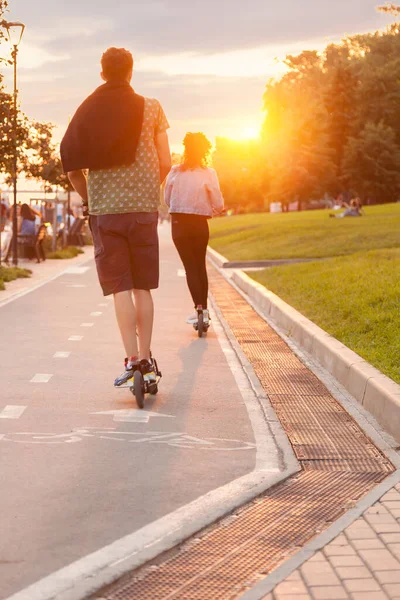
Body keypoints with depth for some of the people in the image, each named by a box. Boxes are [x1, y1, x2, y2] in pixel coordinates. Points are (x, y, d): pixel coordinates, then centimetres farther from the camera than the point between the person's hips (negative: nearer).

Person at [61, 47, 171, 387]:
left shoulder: (87, 111, 4)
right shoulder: (151, 108, 1)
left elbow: (73, 167, 1)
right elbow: (165, 162, -1)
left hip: (104, 208, 0)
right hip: (143, 206, 0)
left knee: (120, 286, 0)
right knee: (143, 287, 9)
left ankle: (132, 359, -9)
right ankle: (146, 360, 11)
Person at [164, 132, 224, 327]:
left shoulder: (175, 172, -3)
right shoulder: (208, 173, -8)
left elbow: (167, 200, 4)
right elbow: (219, 205, -10)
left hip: (178, 223, 0)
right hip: (200, 223, 0)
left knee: (190, 267, 4)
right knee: (201, 265, 16)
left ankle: (199, 306, -11)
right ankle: (204, 309, 19)